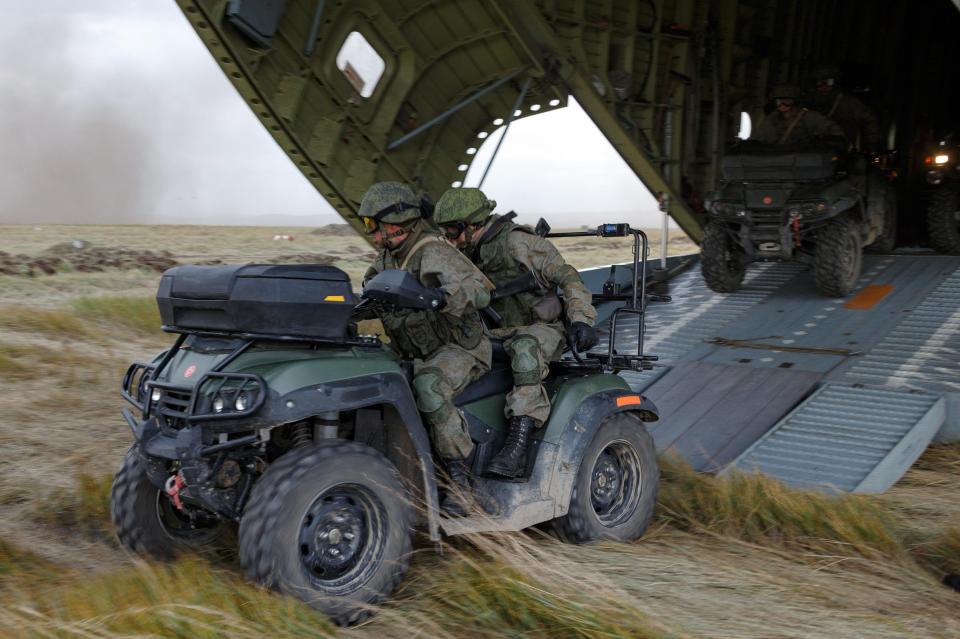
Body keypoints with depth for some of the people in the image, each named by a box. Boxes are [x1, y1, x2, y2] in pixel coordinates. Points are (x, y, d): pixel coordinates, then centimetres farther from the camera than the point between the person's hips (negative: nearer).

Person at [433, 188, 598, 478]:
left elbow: (568, 277, -17)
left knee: (525, 348, -41)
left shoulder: (517, 242, -15)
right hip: (498, 334, 8)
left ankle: (517, 446, -48)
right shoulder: (471, 253, 10)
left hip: (541, 329, -8)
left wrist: (581, 320, -29)